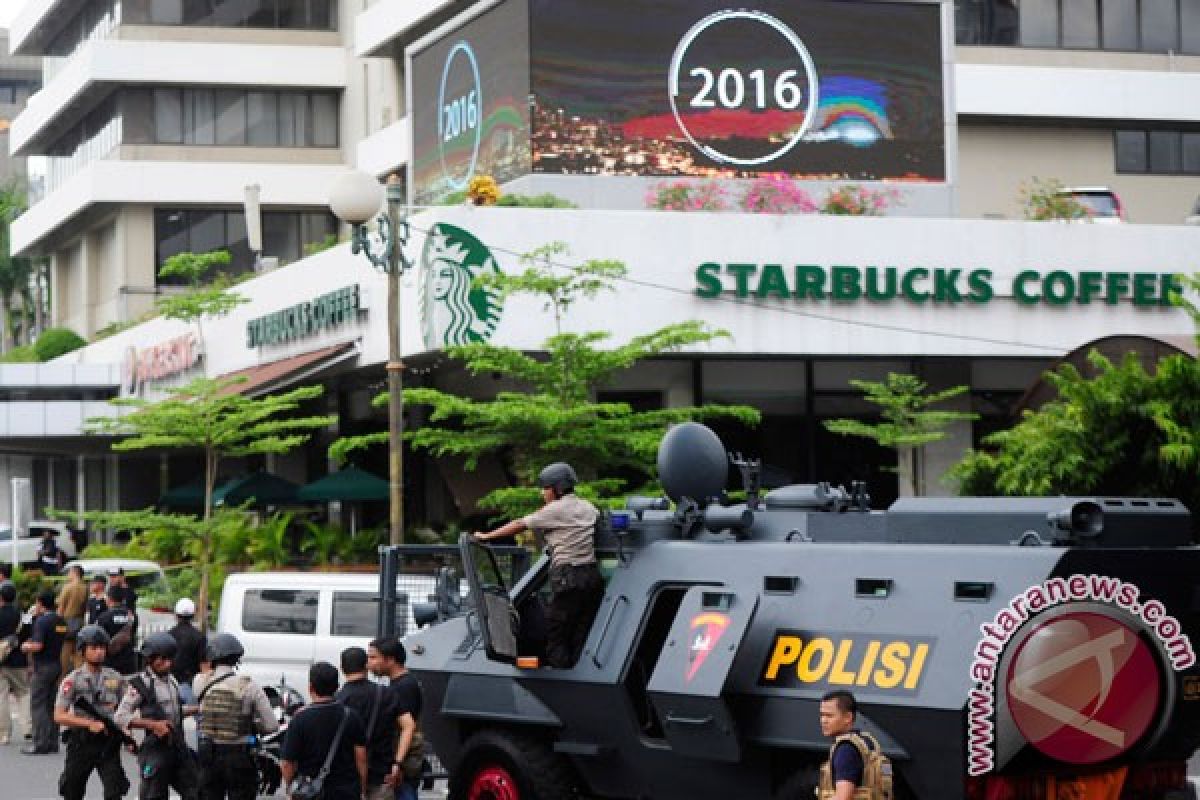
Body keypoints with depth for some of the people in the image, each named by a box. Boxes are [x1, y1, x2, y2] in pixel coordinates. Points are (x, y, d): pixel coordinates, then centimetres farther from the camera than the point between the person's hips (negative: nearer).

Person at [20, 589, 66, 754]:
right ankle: (52, 741, 13)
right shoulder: (61, 621, 8)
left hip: (43, 666, -7)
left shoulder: (42, 620, -15)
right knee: (52, 705, 12)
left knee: (38, 705, -3)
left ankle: (40, 743, -7)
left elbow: (38, 645, -24)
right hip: (58, 664, 8)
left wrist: (26, 647, -4)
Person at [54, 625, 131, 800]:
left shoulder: (115, 679, 4)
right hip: (81, 743, -1)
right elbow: (59, 716, -10)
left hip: (109, 742, 1)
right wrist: (90, 723, -20)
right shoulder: (73, 680, -5)